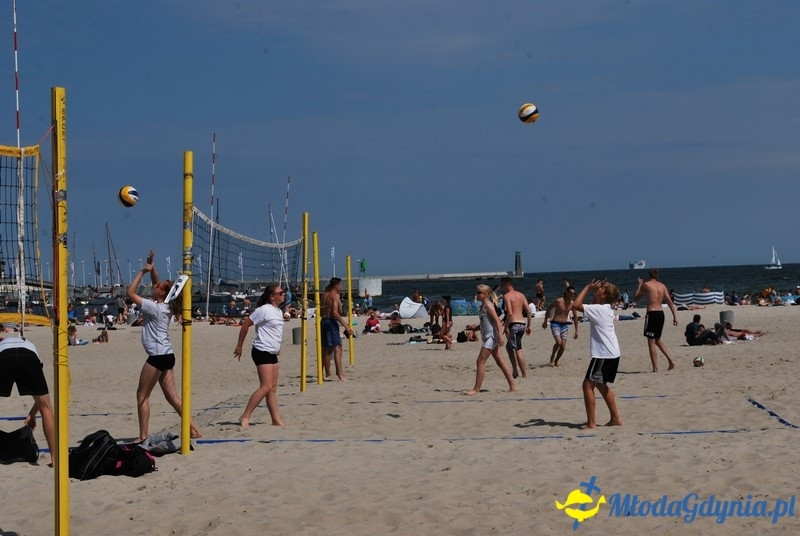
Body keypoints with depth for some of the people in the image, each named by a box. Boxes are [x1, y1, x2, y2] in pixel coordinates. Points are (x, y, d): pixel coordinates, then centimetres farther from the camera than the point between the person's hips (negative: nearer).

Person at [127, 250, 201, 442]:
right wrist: (151, 269, 17)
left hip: (157, 356, -9)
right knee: (172, 396, 9)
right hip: (167, 355, 9)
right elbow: (156, 284, 25)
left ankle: (143, 435, 3)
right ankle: (193, 429, 5)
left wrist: (143, 271, -7)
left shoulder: (154, 308, -13)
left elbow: (131, 292, -11)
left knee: (142, 395, 1)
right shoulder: (165, 307, 9)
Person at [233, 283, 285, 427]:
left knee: (273, 388, 9)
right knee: (266, 387, -14)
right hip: (262, 351, -9)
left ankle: (276, 419, 11)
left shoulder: (279, 311, 13)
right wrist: (239, 346, -6)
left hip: (272, 353, 9)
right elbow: (246, 324, -10)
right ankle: (245, 417, -11)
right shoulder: (264, 310, -14)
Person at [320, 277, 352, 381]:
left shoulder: (324, 295, 15)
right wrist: (346, 325, -22)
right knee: (337, 348, -13)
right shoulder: (335, 295, -10)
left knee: (326, 349, 17)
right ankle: (340, 375, -23)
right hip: (331, 322, -9)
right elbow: (335, 312, -20)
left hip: (324, 321, 9)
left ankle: (327, 374, 28)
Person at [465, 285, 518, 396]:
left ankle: (476, 389, -6)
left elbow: (496, 319, -18)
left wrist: (500, 334, -24)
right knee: (500, 362, 9)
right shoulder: (483, 306, 16)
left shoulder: (488, 305, -11)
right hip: (488, 337, 10)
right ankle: (513, 386, 11)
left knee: (480, 362, -9)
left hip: (491, 336, -10)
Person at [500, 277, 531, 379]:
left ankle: (525, 375, -7)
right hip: (522, 324, 8)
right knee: (509, 347, 20)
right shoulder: (521, 295, 14)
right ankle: (515, 370, 16)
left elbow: (509, 313, -19)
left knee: (518, 350, -5)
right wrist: (528, 326, 15)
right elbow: (528, 311, 11)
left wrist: (506, 327, -14)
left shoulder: (507, 296, -7)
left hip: (514, 324, -8)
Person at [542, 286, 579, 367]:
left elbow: (575, 317, 13)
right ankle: (552, 356, 2)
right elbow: (548, 309, 0)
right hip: (555, 324, -5)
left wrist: (576, 330, 14)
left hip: (565, 325, 5)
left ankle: (556, 361, 22)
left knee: (563, 347, 0)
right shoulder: (559, 301, -13)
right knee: (558, 342, -24)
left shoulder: (572, 304, 2)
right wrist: (545, 321, 3)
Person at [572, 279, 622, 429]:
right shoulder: (606, 309, 12)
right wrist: (591, 288, 14)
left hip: (603, 355, -10)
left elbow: (576, 305, -22)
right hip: (612, 353, 10)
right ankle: (615, 418, 23)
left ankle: (591, 423, -8)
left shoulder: (598, 309, -16)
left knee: (588, 385, -6)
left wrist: (588, 287, -12)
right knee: (601, 385, 21)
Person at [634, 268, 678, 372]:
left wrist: (640, 285, 20)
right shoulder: (662, 286, 10)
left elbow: (636, 297, 8)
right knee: (657, 340, 23)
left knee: (651, 342, 0)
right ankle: (670, 360, 12)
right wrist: (675, 316, 6)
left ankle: (655, 368, -3)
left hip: (652, 314, -6)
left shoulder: (646, 284, -4)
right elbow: (670, 302, 6)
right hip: (661, 313, 6)